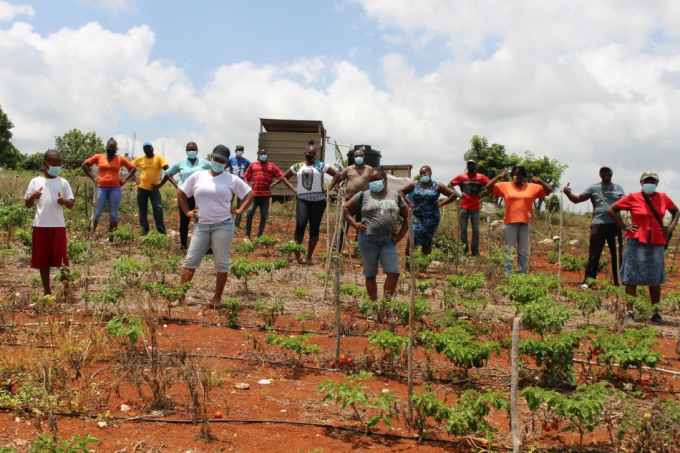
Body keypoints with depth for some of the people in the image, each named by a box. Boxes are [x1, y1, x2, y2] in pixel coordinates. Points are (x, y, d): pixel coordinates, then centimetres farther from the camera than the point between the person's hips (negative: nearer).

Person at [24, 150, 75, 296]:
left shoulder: (63, 182, 5)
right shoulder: (35, 182, 4)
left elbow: (71, 205, 3)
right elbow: (28, 205, 4)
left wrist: (64, 201, -19)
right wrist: (33, 196, -17)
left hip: (58, 225, -1)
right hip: (40, 225, 1)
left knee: (60, 256, -4)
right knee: (42, 258, 7)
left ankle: (65, 284, 7)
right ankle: (46, 289, 16)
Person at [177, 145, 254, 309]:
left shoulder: (232, 180, 3)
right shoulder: (198, 176, 6)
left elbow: (249, 194, 9)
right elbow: (181, 192, 14)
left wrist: (240, 210, -2)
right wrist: (187, 212, 6)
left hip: (223, 226, -1)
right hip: (201, 225, 2)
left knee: (221, 263, 2)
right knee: (190, 260, 1)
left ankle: (217, 298, 12)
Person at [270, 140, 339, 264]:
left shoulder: (321, 166, 1)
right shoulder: (297, 166, 8)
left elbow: (337, 174, 1)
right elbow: (284, 177, 20)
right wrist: (292, 189, 8)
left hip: (318, 201, -1)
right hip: (302, 200, 1)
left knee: (314, 228, 3)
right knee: (300, 225, -15)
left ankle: (309, 257, 11)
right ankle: (297, 254, 1)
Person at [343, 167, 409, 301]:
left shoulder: (396, 196, 11)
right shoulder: (363, 195, 7)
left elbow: (407, 216, 16)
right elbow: (346, 209, 11)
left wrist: (401, 234, 6)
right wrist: (354, 223, -2)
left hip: (388, 241, 1)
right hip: (368, 239, -1)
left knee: (394, 273, -8)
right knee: (370, 274, 6)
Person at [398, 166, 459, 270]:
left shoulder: (437, 186, 2)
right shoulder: (414, 185, 6)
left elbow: (454, 194, 3)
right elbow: (401, 192, 11)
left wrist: (440, 204, -3)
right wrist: (410, 203, 0)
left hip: (431, 219, 0)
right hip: (416, 217, 0)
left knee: (427, 243, 7)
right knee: (411, 240, -13)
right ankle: (408, 265, -10)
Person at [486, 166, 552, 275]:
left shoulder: (532, 187, 7)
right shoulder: (505, 186, 4)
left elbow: (549, 190, 7)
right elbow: (488, 187, 0)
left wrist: (540, 181, -8)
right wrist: (498, 177, -11)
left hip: (525, 223, 1)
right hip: (510, 223, -1)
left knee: (523, 251, 9)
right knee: (509, 250, 3)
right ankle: (508, 275, 8)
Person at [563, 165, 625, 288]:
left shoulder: (618, 188, 13)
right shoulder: (594, 188, 7)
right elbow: (577, 199, 5)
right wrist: (568, 193, -14)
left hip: (615, 225, 2)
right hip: (599, 225, -2)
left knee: (617, 255, 8)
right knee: (594, 255, -2)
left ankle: (619, 282, 17)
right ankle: (587, 281, 3)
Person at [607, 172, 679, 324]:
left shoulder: (663, 198, 6)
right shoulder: (633, 198, -3)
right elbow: (610, 210, 0)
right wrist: (624, 227, -5)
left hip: (657, 243, 3)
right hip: (637, 242, -3)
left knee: (655, 279, 9)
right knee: (631, 277, 1)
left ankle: (655, 313, 18)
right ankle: (629, 312, 8)